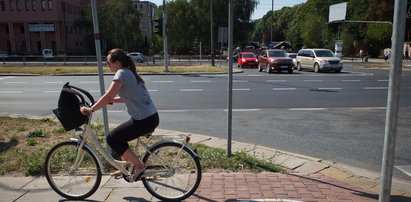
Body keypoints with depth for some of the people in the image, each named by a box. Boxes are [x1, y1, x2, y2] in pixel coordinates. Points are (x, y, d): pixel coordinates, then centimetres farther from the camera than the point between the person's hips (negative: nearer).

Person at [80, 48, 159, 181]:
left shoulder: (122, 73, -10)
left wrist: (91, 109, -13)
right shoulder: (130, 73, 18)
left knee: (112, 139, 0)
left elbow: (108, 96, -19)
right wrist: (105, 101, 18)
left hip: (145, 120, -10)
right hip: (152, 117, 10)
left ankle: (139, 165, 5)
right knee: (120, 135, 23)